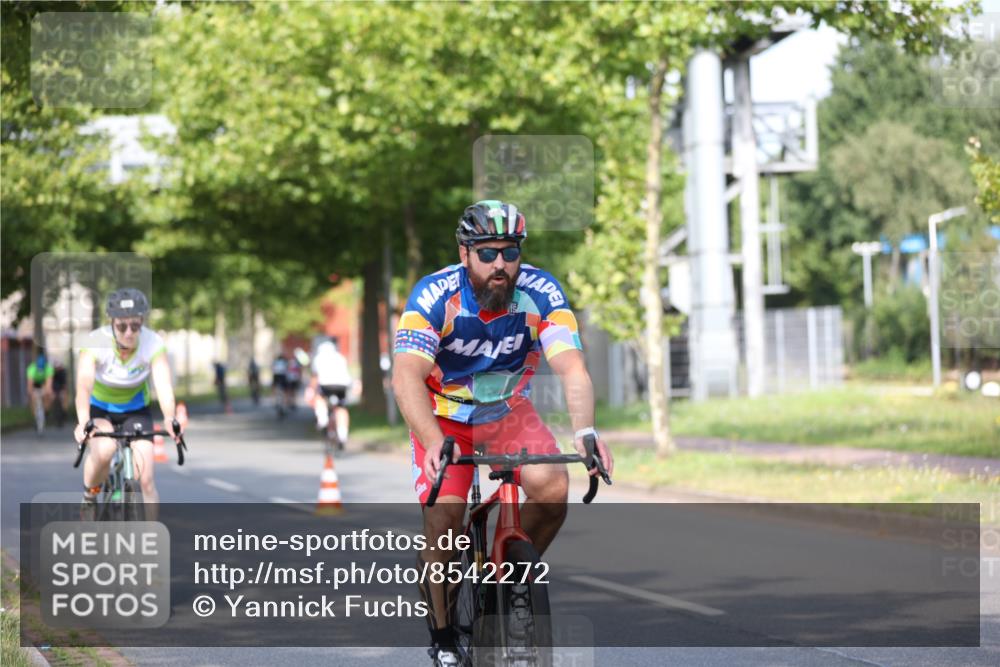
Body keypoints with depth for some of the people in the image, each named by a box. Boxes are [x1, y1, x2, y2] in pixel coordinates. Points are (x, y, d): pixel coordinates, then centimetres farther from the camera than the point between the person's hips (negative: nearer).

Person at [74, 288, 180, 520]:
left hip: (135, 410, 2)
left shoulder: (153, 344, -24)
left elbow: (163, 385, -36)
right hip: (99, 408, -1)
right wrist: (83, 422, -58)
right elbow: (84, 386, -39)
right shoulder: (95, 343, -28)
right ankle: (89, 497, -3)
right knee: (103, 451, -33)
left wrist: (170, 419, -55)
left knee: (146, 480, -12)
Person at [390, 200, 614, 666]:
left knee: (553, 489, -24)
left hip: (508, 410, 2)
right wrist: (434, 443, -53)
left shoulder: (541, 294, -21)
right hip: (443, 416, -2)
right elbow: (406, 376, -37)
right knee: (444, 518, -20)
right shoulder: (434, 296, -27)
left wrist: (585, 431, -49)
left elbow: (571, 368, -29)